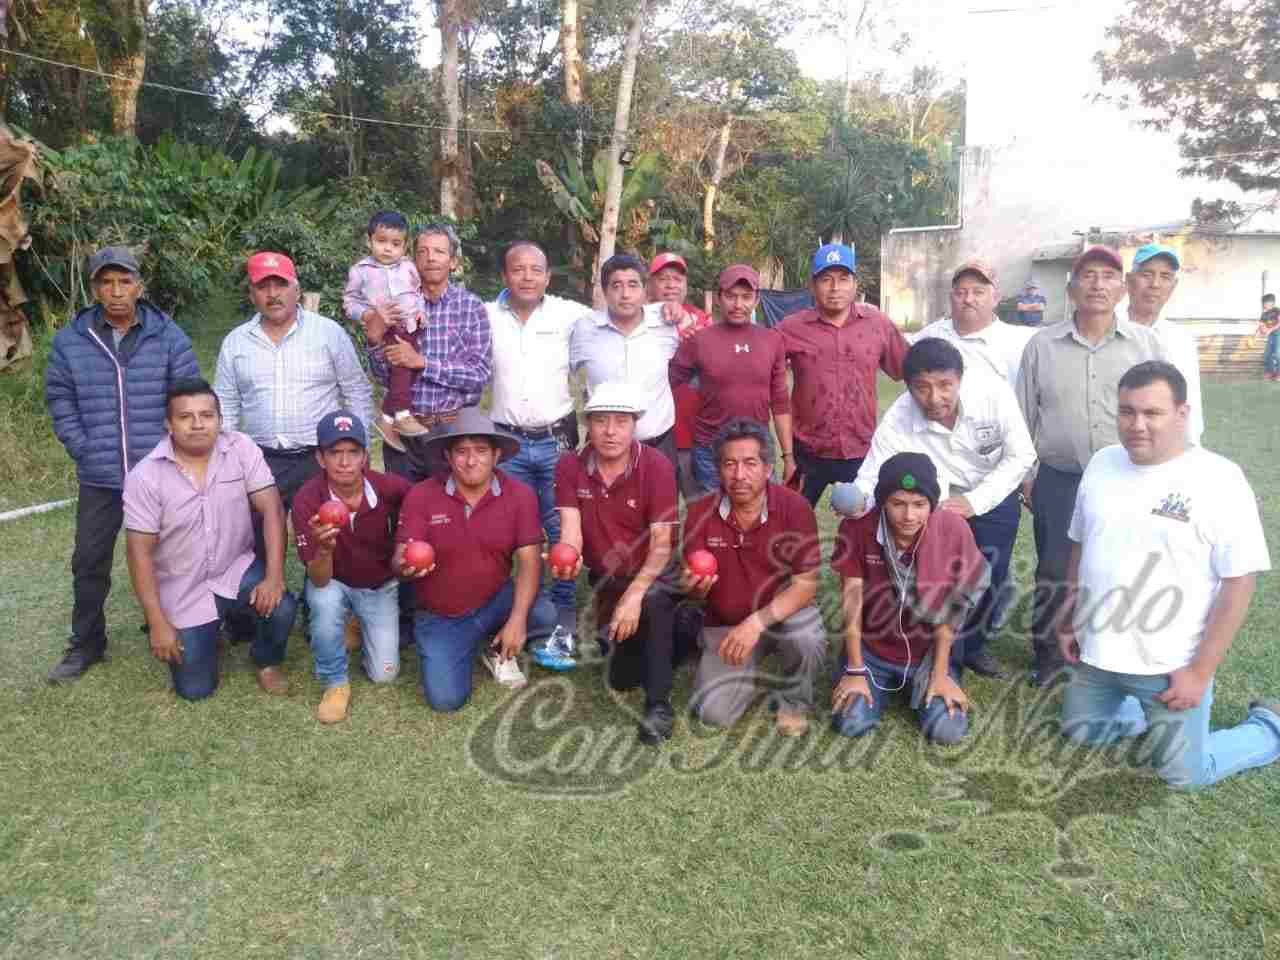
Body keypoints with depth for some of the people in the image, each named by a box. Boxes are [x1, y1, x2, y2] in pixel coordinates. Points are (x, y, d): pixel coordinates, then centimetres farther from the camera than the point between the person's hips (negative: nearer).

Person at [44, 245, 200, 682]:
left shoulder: (169, 337, -3)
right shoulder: (69, 341, -1)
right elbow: (59, 400, 5)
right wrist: (83, 451, -4)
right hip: (98, 478, 1)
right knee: (89, 562, 10)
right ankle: (86, 643, 27)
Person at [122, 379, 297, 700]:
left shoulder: (241, 449, -12)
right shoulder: (144, 477, -15)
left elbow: (272, 509, -14)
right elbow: (140, 552, -12)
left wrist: (274, 577, -25)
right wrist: (158, 623, -15)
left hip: (237, 569, 1)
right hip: (183, 590, 0)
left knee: (281, 608, -29)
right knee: (195, 689, 0)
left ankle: (267, 662, 6)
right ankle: (202, 634, 34)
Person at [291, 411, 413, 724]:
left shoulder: (391, 487, -25)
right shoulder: (307, 500, -27)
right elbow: (319, 581, -28)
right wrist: (325, 549, -50)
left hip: (380, 587, 1)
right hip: (334, 585, -1)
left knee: (384, 674, -6)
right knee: (326, 601, -37)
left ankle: (363, 625, 27)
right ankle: (336, 683, -11)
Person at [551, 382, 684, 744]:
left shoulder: (657, 466, -22)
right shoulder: (570, 466, -12)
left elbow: (662, 544, -25)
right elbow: (570, 529, -19)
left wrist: (633, 595, -39)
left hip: (652, 574, -4)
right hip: (605, 578, 4)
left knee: (652, 600, -40)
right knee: (621, 678, 9)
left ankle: (659, 704, -23)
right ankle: (670, 640, 39)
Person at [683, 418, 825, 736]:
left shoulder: (795, 507, -18)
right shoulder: (701, 512, -12)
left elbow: (806, 584, -20)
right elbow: (694, 588, -6)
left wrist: (756, 622, -32)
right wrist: (694, 587, -32)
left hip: (784, 613, -1)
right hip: (725, 623, 2)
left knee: (807, 637, -36)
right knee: (714, 713, -15)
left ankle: (794, 701, -1)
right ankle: (751, 671, 21)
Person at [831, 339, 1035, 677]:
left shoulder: (994, 392, -31)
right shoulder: (896, 423, -30)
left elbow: (1021, 455, -20)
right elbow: (872, 477, -27)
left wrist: (975, 501, -27)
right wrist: (859, 499, -51)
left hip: (994, 495, 1)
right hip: (935, 502, -1)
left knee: (991, 578, 10)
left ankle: (972, 645, 37)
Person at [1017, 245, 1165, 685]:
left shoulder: (1147, 344, 0)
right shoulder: (1042, 345, 0)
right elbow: (1024, 414, 5)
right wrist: (1026, 475, 4)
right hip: (1058, 480, 0)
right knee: (1054, 573, 9)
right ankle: (1049, 654, 26)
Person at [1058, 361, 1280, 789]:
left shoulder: (1219, 480, -17)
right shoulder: (1101, 464, -1)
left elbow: (1239, 583, -16)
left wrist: (1200, 671, -16)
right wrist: (1068, 621, 11)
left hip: (1170, 665, -5)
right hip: (1098, 652, 5)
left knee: (1183, 774, 8)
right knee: (1080, 731, 19)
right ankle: (1156, 714, 41)